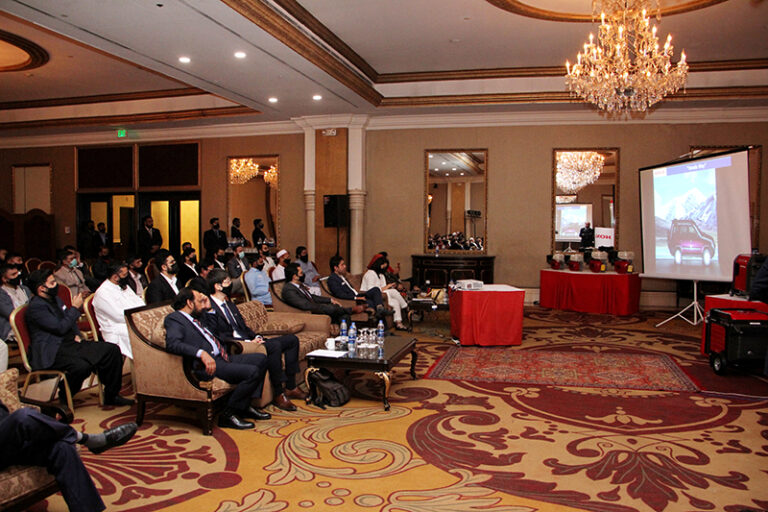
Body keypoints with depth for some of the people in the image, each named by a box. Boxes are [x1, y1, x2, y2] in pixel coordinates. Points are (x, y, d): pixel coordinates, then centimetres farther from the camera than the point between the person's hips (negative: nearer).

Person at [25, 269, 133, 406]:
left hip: (70, 343, 9)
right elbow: (60, 327, -18)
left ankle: (111, 396, 2)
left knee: (113, 350, -7)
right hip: (52, 353, -9)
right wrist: (75, 308, -8)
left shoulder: (55, 299, 19)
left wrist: (77, 334, 10)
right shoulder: (36, 307, -12)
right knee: (82, 366, -38)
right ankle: (63, 399, -7)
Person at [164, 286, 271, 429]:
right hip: (206, 365, -10)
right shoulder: (174, 318, -5)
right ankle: (228, 415, -10)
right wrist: (201, 353, -34)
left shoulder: (194, 317, 23)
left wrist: (207, 304, 27)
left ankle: (245, 406, 12)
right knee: (252, 372, -23)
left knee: (261, 359, 9)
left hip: (221, 357, 10)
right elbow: (172, 344, -24)